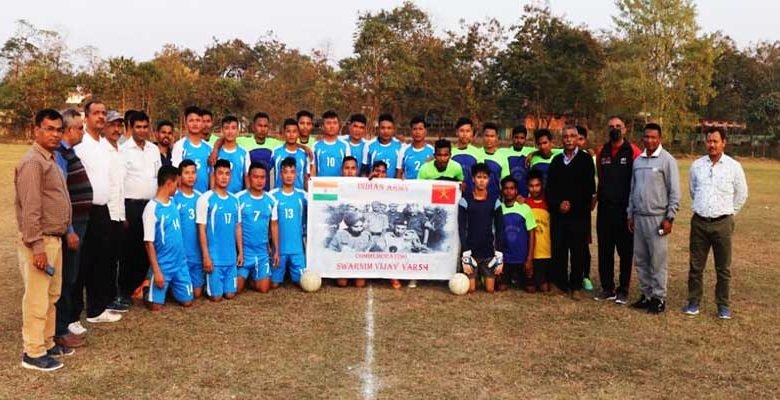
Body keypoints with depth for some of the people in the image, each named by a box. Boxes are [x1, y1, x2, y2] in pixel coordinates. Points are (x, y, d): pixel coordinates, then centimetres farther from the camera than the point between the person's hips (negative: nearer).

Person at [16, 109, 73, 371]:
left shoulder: (50, 160, 14)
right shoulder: (32, 162, -15)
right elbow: (30, 208, -20)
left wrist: (60, 238, 16)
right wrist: (37, 246, -22)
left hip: (54, 239, 9)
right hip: (39, 241, -9)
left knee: (51, 296, 16)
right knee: (36, 298, -2)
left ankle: (47, 343, 28)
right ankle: (33, 353, 7)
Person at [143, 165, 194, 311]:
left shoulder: (174, 202, 4)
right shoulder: (152, 208, -16)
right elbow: (149, 243, -16)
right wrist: (156, 271, -17)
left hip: (180, 263, 6)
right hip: (162, 265, -6)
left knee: (187, 301, 8)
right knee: (156, 305, -2)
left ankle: (170, 287, 36)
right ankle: (148, 290, 28)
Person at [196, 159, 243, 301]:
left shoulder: (234, 199, 8)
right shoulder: (205, 199, -9)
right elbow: (201, 230, -9)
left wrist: (240, 252, 10)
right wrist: (206, 256, -13)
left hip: (231, 256, 5)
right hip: (214, 256, -5)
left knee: (230, 294, 9)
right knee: (216, 296, -1)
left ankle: (211, 286, 37)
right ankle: (207, 287, 30)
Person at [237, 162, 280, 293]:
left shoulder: (271, 200, 1)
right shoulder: (239, 198, -10)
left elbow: (274, 225, 8)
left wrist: (276, 250, 6)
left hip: (262, 252, 3)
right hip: (243, 250, -3)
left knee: (264, 288, 3)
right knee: (236, 287, -3)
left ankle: (252, 278, 33)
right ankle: (246, 276, 31)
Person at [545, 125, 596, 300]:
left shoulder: (586, 159, 2)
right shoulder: (556, 160, 14)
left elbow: (589, 187, -4)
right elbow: (549, 187, 10)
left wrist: (573, 204, -9)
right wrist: (557, 204, -6)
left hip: (579, 214, -3)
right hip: (558, 213, 3)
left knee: (578, 251, 0)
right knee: (558, 250, 4)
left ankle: (576, 286, 10)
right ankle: (561, 284, 15)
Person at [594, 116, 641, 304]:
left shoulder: (633, 152, -5)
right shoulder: (602, 152, 9)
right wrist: (600, 196, 14)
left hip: (625, 208, -4)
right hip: (605, 207, 4)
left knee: (625, 251, 4)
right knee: (604, 250, 7)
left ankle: (623, 290, 13)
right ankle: (607, 288, 17)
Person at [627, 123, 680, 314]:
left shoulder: (667, 160, -6)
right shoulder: (637, 161, 11)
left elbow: (674, 192, -7)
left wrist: (669, 218, -11)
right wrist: (630, 214, 13)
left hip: (657, 218, -6)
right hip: (639, 217, 6)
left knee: (657, 260, -1)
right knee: (640, 259, 10)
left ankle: (659, 297, 10)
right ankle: (646, 294, 21)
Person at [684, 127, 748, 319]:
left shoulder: (734, 166, -2)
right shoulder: (697, 165, 4)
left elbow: (741, 195, 9)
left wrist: (728, 213, 13)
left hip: (722, 223, -2)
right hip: (699, 222, 2)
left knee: (723, 268, 5)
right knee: (696, 266, 7)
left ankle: (723, 305, 16)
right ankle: (694, 302, 17)